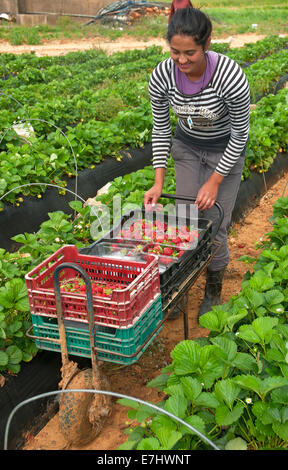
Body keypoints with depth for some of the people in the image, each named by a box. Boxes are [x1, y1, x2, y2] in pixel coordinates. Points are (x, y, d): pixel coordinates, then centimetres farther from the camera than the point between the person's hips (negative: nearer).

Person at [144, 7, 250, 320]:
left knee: (214, 223, -2)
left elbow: (240, 135, -20)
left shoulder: (231, 77, -35)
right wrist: (158, 181, -14)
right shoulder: (161, 77, -24)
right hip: (186, 146, 3)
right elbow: (160, 128, -9)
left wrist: (215, 182, -18)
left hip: (225, 150, -3)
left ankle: (214, 291, 21)